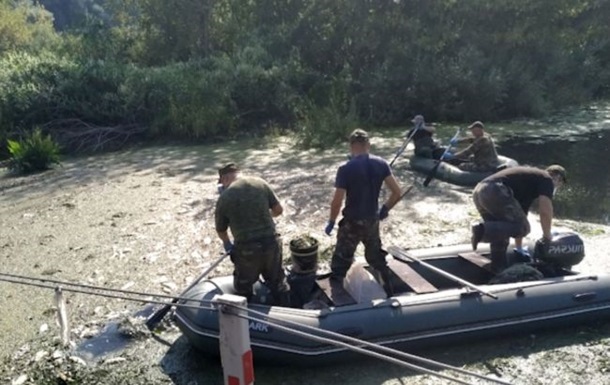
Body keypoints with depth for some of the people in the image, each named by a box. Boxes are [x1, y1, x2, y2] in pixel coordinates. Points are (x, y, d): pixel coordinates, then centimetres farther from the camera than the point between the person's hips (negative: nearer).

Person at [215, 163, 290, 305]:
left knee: (243, 287, 21)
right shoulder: (260, 182, 1)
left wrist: (227, 243, 29)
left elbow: (221, 230, 8)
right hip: (271, 243, 3)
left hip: (246, 249, -3)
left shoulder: (224, 197, -5)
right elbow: (278, 209, 5)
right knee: (277, 282, 23)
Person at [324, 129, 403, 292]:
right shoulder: (381, 164, -5)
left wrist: (331, 222, -4)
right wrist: (385, 209, 11)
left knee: (341, 259, 11)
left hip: (352, 222, -5)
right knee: (376, 256, 25)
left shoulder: (346, 169, -18)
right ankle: (387, 290, 38)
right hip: (373, 220, 5)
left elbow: (337, 202, -19)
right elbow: (397, 192, -5)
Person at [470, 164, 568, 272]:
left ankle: (500, 269, 18)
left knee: (500, 234, 20)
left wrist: (519, 249, 42)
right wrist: (547, 236, 15)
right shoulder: (546, 179, 14)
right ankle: (483, 230, -20)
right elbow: (545, 211, -1)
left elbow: (519, 214, 40)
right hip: (495, 192, -9)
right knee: (522, 227, -4)